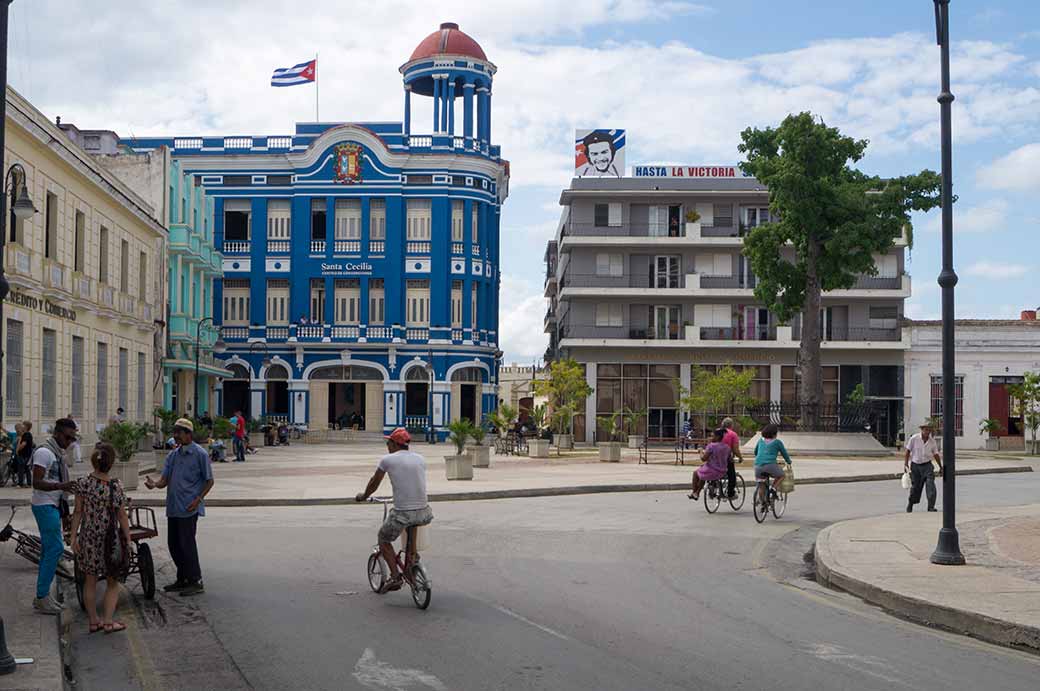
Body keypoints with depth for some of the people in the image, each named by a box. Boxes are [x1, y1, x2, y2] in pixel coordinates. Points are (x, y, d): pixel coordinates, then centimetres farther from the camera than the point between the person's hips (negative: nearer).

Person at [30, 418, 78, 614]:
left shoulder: (58, 453, 15)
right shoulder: (44, 452, -15)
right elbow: (37, 482, -23)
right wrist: (61, 486, -35)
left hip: (53, 506, 10)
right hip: (45, 507, -10)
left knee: (49, 550, 11)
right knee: (55, 548, -12)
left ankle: (42, 596, 16)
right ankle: (42, 598, -8)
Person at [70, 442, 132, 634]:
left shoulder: (83, 483, -8)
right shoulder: (116, 487, -14)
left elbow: (78, 512, -4)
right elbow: (122, 517, -9)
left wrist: (73, 537, 3)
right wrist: (128, 540, 0)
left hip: (88, 538, 3)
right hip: (110, 538, -2)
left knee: (90, 581, 16)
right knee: (112, 582, 13)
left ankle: (94, 621, 23)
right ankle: (108, 621, 10)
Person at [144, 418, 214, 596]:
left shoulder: (200, 454, -6)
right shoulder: (173, 455, 14)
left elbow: (209, 481, -4)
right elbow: (165, 480, 10)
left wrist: (198, 499, -16)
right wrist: (154, 484, -13)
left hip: (189, 508, -7)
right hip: (173, 507, 7)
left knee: (187, 543, -7)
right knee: (173, 544, 11)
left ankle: (196, 581, 3)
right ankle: (183, 579, 25)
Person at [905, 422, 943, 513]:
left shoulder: (932, 441, 1)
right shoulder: (914, 439, -7)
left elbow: (936, 454, 12)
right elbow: (908, 451, -1)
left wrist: (941, 467, 15)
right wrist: (905, 463, -9)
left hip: (927, 465, 1)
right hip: (915, 465, -1)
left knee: (930, 484, -16)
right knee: (915, 487, 7)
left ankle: (931, 506, -15)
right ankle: (910, 505, 30)